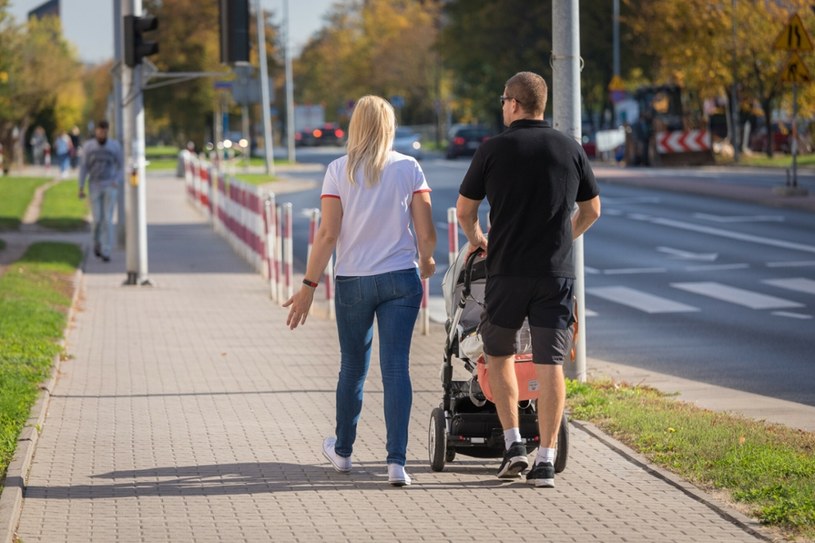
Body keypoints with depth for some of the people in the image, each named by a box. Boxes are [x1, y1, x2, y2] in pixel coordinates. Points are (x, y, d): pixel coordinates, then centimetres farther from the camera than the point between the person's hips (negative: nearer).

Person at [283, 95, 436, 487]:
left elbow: (328, 235, -8)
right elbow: (426, 233, -3)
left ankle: (343, 451, 32)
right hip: (400, 279, 0)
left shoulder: (339, 171, -4)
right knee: (395, 367, -1)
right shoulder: (409, 169, -2)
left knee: (352, 367, 16)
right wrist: (426, 261, 18)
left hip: (353, 282, 0)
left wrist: (309, 285, -3)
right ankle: (396, 461, -9)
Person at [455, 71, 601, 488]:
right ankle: (546, 461, -2)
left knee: (498, 354, 17)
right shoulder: (570, 150, 5)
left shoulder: (493, 149, -2)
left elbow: (464, 209, 7)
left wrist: (475, 239, 28)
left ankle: (513, 444, 8)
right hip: (556, 272, 2)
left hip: (507, 271, -1)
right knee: (550, 365, 2)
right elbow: (591, 210, 15)